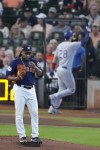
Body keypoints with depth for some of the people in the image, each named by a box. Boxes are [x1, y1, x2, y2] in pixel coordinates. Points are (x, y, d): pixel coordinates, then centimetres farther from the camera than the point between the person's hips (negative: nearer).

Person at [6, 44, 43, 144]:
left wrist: (35, 67, -18)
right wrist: (16, 78, -23)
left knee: (34, 113, 1)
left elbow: (40, 74, -1)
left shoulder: (34, 62, 6)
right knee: (19, 114, -3)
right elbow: (8, 76, -4)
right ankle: (22, 136, 4)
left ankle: (35, 136, 6)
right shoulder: (15, 62, -4)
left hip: (31, 90, 4)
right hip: (20, 89, -4)